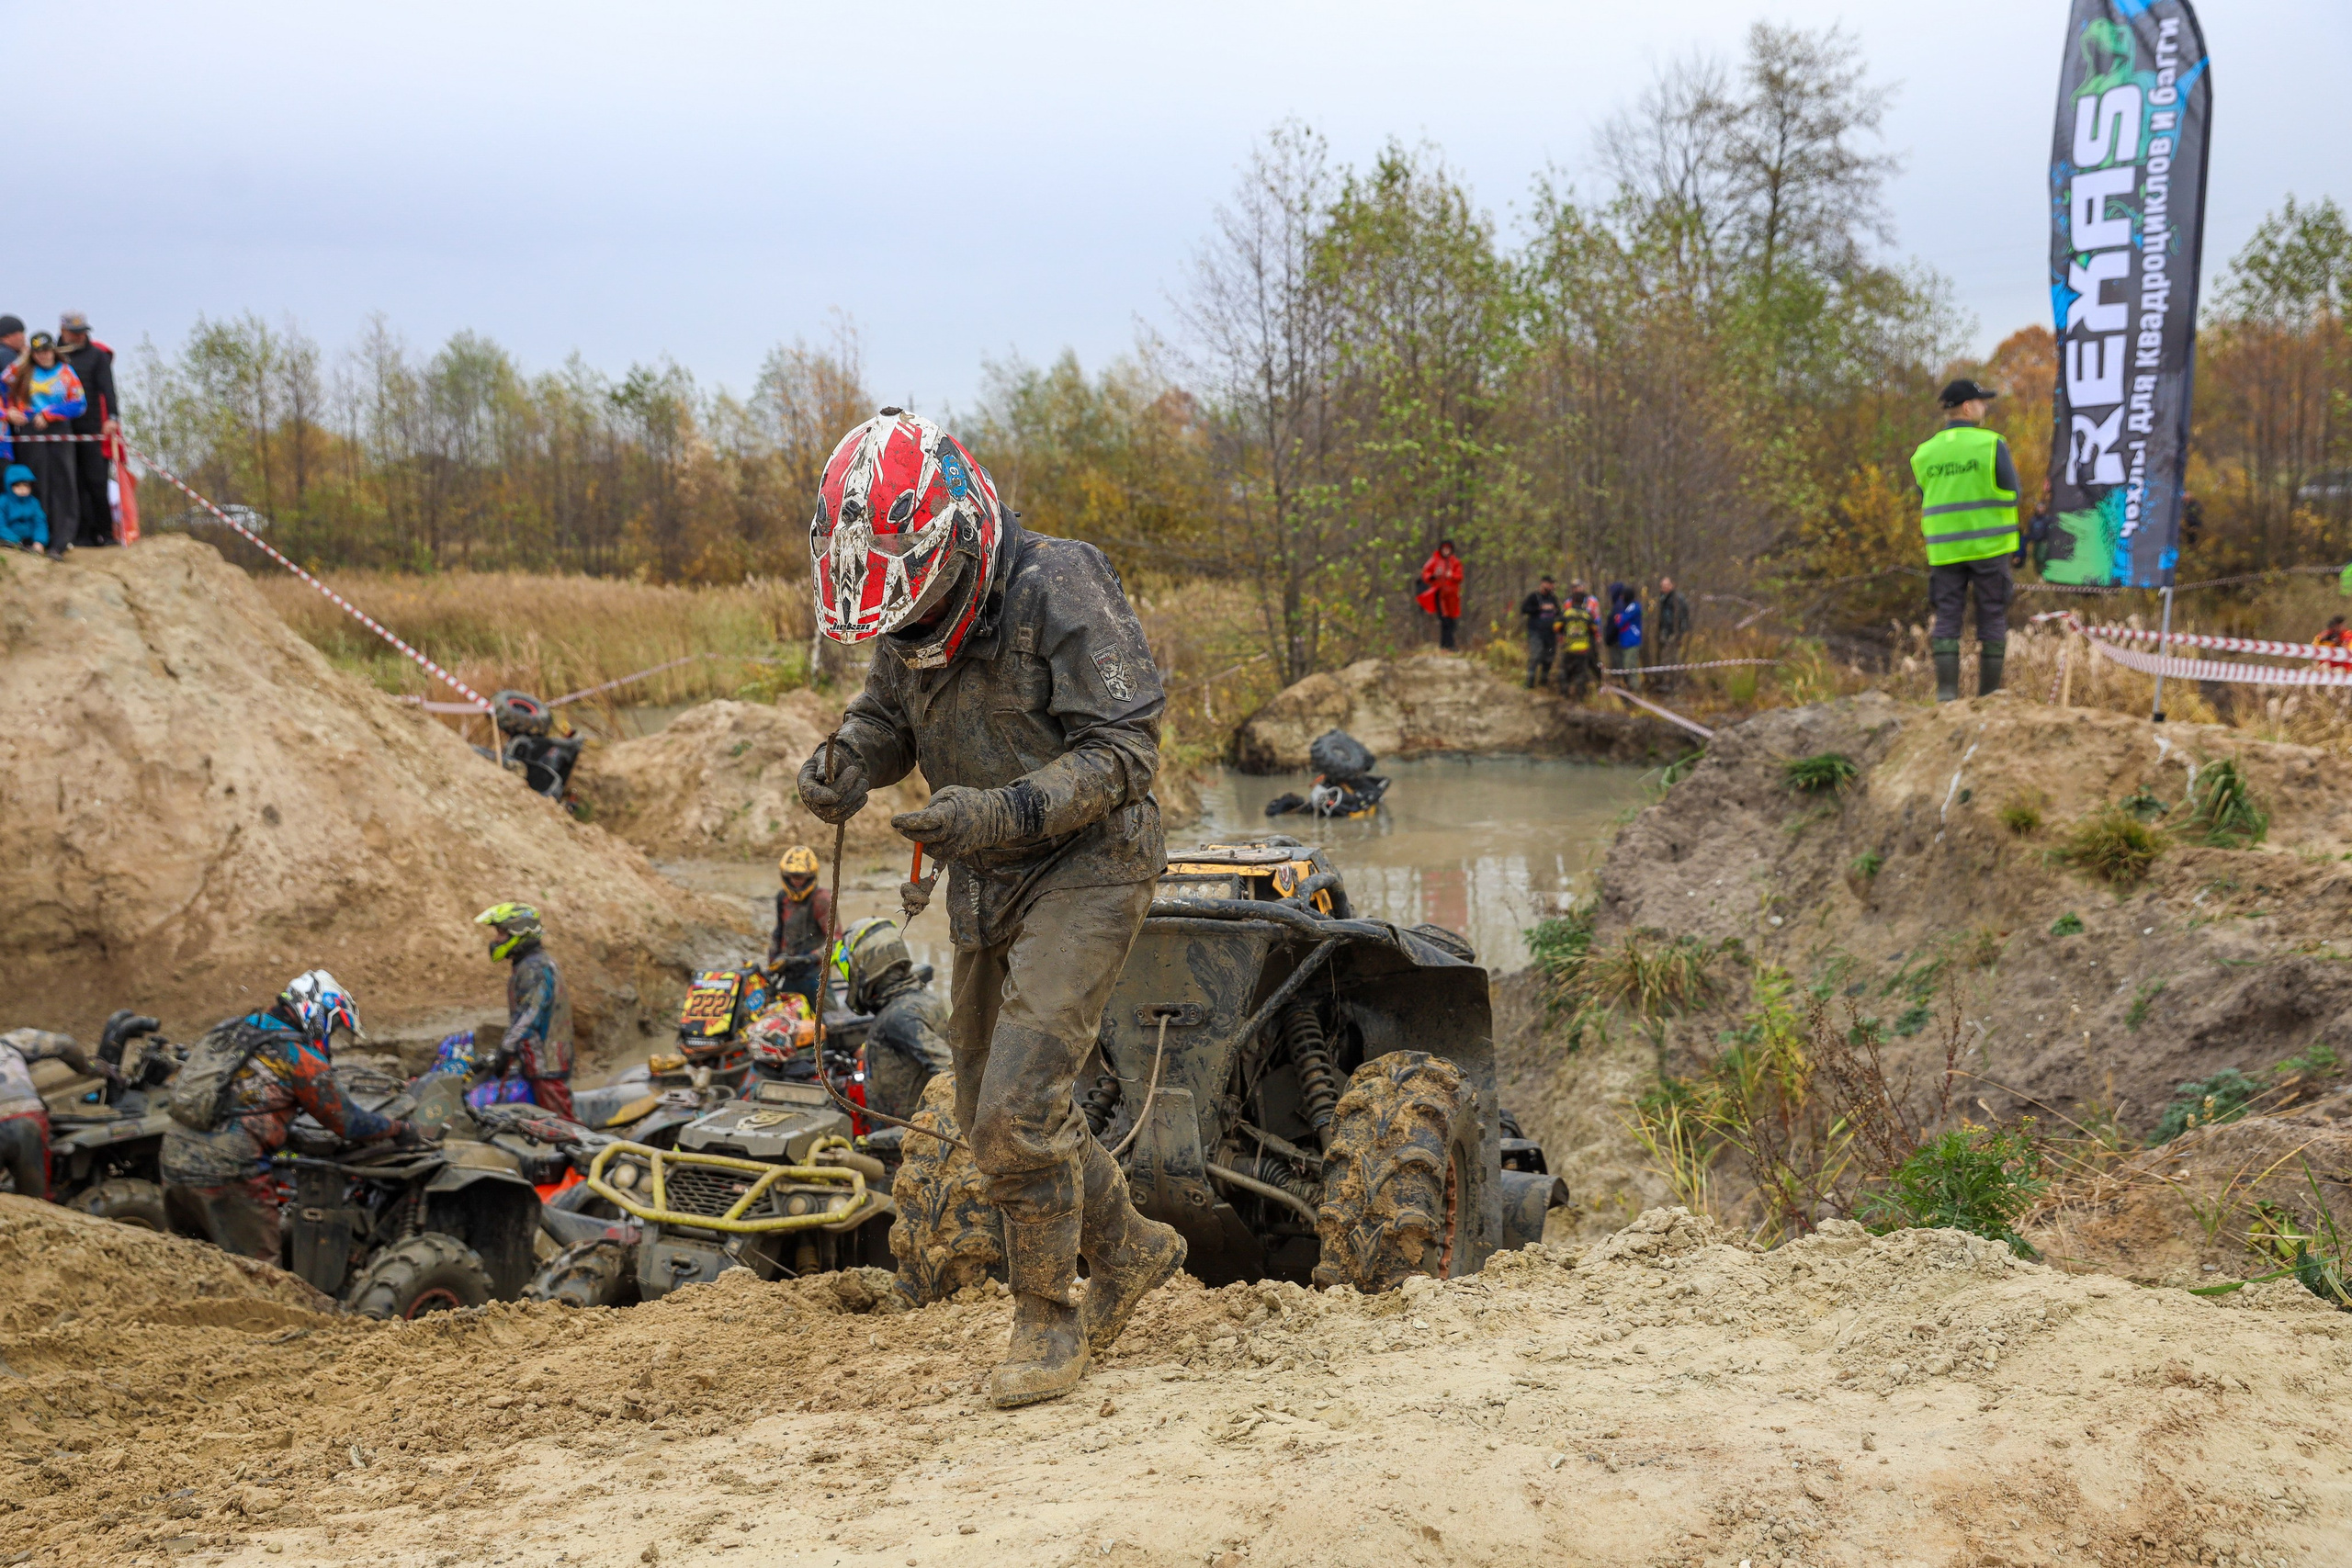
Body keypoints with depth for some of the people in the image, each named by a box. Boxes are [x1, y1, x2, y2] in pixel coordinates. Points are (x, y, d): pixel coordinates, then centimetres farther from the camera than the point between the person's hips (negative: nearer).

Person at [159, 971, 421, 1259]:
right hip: (228, 1173, -7)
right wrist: (399, 1129, 16)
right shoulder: (299, 1057, -6)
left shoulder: (225, 1031, 15)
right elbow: (347, 1122, 0)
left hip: (173, 1165, 7)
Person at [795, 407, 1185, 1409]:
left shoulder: (1061, 593, -21)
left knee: (1019, 1105, -17)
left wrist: (1001, 812, -34)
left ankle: (1048, 1319, 2)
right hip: (984, 887, 8)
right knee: (992, 1115, 14)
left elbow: (1124, 749, -22)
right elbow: (887, 713, 17)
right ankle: (1128, 1250, 35)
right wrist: (848, 762, -7)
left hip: (1084, 870, -8)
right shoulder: (910, 616, 1)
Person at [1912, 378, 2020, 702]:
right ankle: (1989, 692, 7)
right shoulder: (1991, 445, -7)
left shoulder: (1924, 453, 6)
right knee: (1992, 616, 5)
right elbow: (2011, 494, -3)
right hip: (1989, 545, -3)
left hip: (1945, 550, 3)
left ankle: (1946, 690, -4)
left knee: (1947, 617, 5)